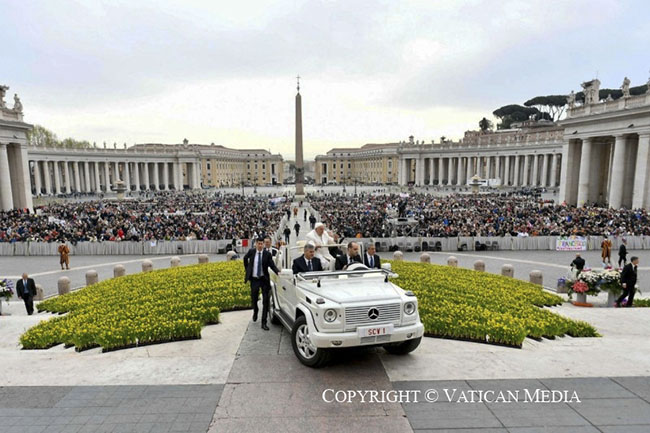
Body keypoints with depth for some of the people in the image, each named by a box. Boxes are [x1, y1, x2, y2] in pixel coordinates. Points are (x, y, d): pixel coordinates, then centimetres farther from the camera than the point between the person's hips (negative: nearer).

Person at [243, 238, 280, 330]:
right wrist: (247, 269, 16)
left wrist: (278, 272, -29)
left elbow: (272, 265, -11)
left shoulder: (267, 254, -8)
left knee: (266, 301, -5)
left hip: (264, 279, -2)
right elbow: (245, 258, 18)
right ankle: (255, 312, 48)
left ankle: (264, 323, 2)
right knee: (254, 299, 13)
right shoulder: (251, 252, -2)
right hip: (254, 279, 2)